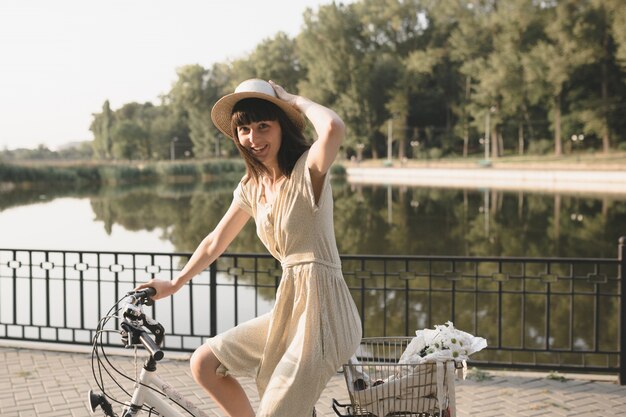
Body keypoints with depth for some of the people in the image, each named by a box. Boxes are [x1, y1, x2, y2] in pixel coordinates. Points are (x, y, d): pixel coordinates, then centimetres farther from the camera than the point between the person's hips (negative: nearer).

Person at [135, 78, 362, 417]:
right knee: (203, 363, 5)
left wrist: (294, 99, -15)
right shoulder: (252, 187, 11)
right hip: (288, 309, 8)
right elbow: (215, 242, 23)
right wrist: (174, 284, 32)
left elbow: (334, 128, -34)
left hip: (320, 309, -7)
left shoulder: (308, 169, -11)